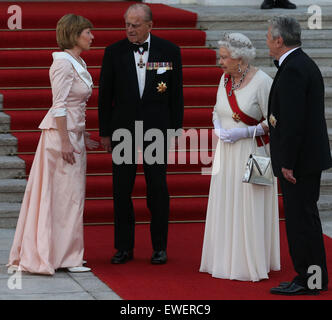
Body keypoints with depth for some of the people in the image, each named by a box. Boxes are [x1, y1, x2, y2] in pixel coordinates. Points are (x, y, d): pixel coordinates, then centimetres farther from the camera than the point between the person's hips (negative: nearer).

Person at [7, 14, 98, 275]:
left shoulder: (79, 63, 14)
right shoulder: (64, 63, -14)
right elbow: (59, 105, -18)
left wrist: (83, 137, 20)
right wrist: (65, 141, -21)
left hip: (73, 134, 9)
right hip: (61, 134, -9)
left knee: (70, 194, 12)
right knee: (65, 194, -4)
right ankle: (63, 256, 2)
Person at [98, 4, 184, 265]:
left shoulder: (169, 51, 0)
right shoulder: (114, 52, 0)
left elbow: (176, 94, 4)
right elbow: (105, 94, 4)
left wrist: (176, 130, 1)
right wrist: (105, 132, 2)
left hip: (156, 129, -1)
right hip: (123, 130, 1)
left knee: (158, 189, 4)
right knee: (121, 190, 3)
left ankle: (160, 247, 14)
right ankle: (124, 247, 12)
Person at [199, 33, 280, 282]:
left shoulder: (262, 82, -14)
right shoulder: (225, 78, 6)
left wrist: (245, 132, -19)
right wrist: (219, 128, -1)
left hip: (252, 153, -7)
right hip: (227, 153, 7)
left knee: (249, 208, -3)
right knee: (225, 207, 9)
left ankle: (252, 263, 6)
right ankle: (227, 260, 18)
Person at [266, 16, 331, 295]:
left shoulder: (292, 70, -19)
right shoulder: (305, 64, 14)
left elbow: (293, 120, -23)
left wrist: (287, 163, -21)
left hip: (298, 158, -11)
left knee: (300, 218, -5)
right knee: (305, 217, 15)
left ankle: (307, 281, 0)